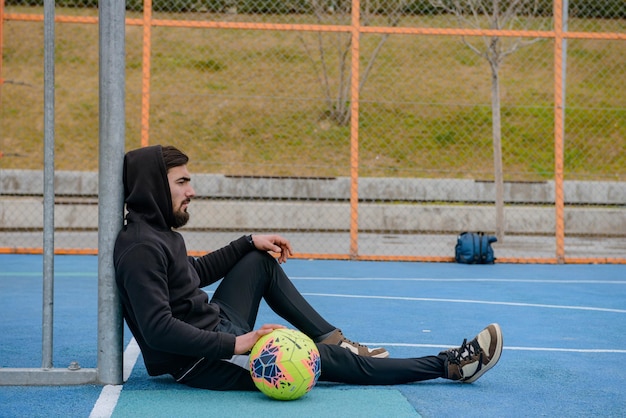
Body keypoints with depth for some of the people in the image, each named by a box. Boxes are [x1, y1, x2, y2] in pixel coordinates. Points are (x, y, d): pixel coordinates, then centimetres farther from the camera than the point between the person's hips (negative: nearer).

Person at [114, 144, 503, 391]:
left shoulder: (158, 231, 8)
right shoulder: (141, 247, -23)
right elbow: (158, 329, -32)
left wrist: (250, 243, 18)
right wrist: (235, 345, -32)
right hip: (201, 362, -10)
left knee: (261, 262, 19)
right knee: (334, 360, -6)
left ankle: (336, 339, 19)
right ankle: (450, 365, 5)